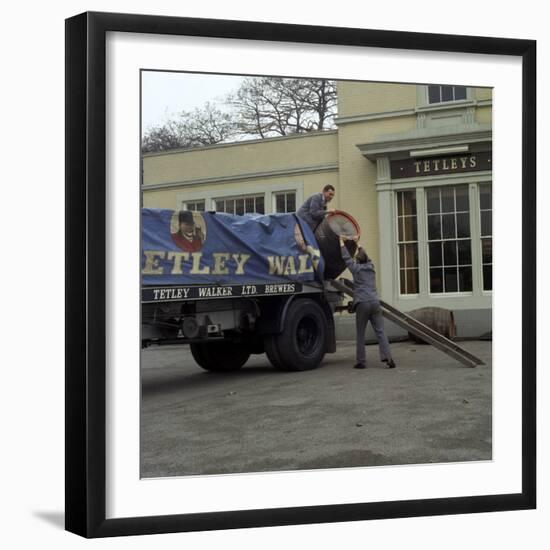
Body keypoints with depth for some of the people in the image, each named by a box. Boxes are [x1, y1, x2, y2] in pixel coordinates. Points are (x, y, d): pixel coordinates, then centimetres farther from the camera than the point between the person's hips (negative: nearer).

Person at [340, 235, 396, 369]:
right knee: (380, 332, -1)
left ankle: (361, 361, 4)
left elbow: (346, 258, 13)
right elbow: (365, 256, 34)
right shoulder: (371, 267, 16)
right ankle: (387, 357, -14)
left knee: (360, 334, 4)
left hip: (362, 304, -4)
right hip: (375, 303, 4)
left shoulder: (356, 269, 3)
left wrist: (342, 242, 25)